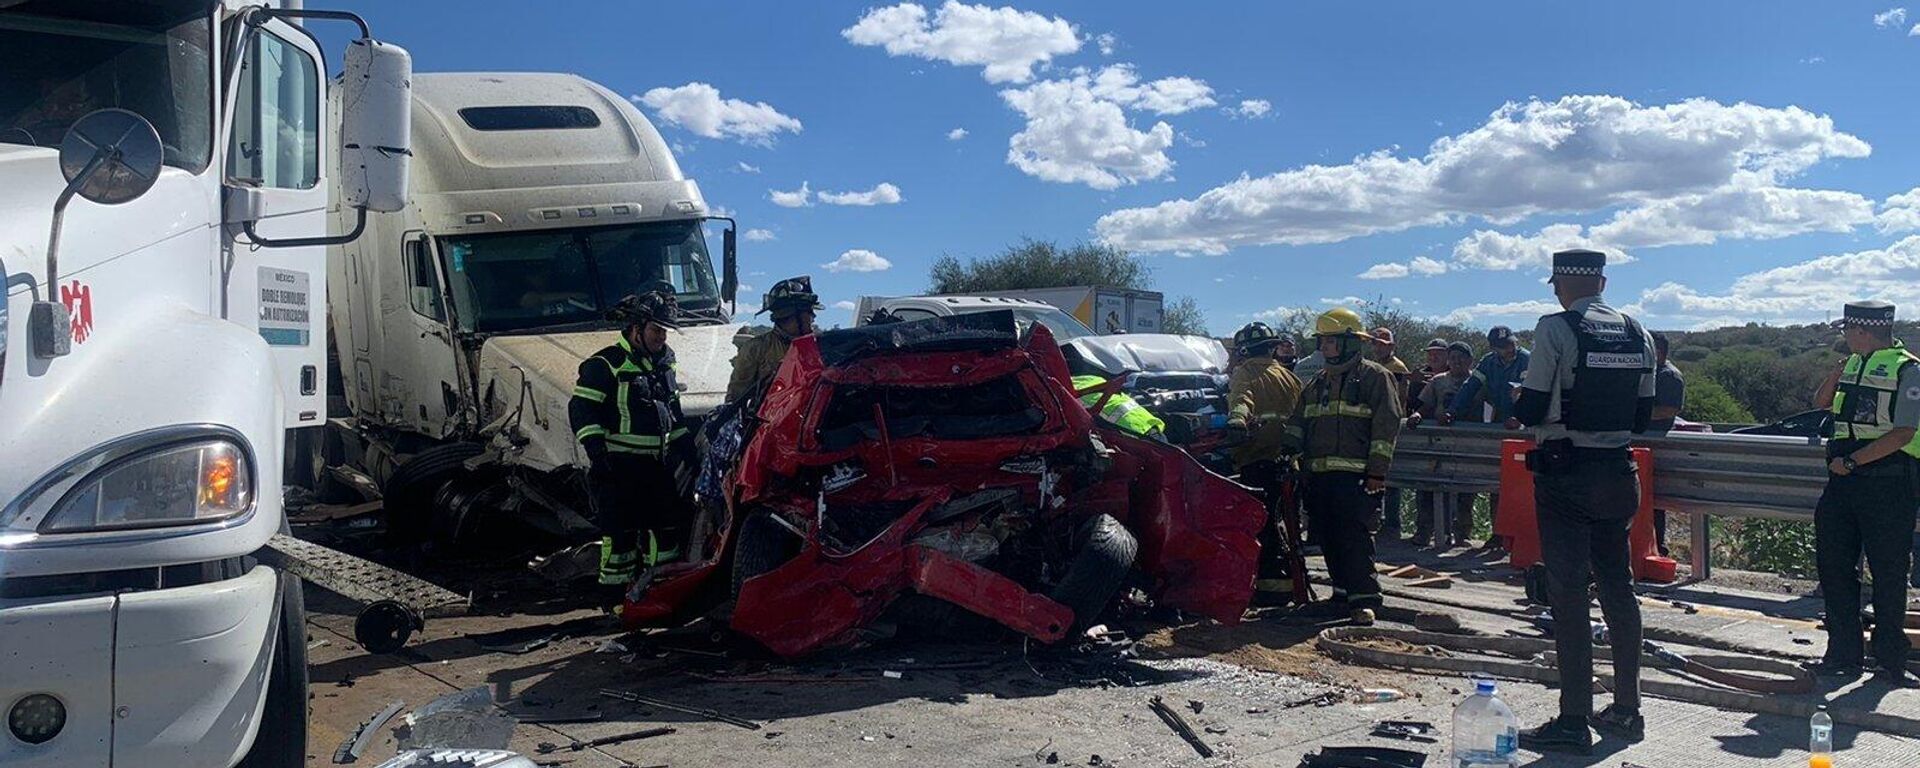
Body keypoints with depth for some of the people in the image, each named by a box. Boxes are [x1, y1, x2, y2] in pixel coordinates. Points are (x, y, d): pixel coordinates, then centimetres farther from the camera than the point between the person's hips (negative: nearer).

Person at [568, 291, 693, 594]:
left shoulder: (663, 365, 15)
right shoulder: (606, 364, -9)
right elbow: (582, 409, -13)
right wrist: (594, 445, -23)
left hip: (655, 463, 8)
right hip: (618, 465, -7)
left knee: (668, 520, 11)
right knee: (620, 528, -6)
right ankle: (616, 589, 5)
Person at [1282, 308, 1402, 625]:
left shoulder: (1375, 377, -1)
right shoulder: (1317, 383, 21)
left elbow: (1386, 426, -7)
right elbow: (1298, 424, 22)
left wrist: (1377, 471, -13)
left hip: (1356, 476, -7)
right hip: (1319, 474, 7)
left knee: (1355, 538, -12)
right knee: (1326, 536, 9)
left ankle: (1364, 598, -10)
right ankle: (1343, 589, 21)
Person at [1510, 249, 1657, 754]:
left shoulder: (1555, 329, -12)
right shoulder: (1636, 334, 7)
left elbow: (1532, 410, -14)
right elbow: (1643, 417, 11)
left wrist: (1519, 410, 8)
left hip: (1564, 473, -6)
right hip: (1617, 473, 6)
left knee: (1568, 593, -4)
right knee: (1617, 585, 15)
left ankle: (1574, 720, -1)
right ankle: (1627, 709, 24)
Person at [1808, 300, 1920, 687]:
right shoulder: (1853, 364, 13)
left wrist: (1851, 461, -17)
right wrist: (1838, 370, 12)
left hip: (1888, 485, -7)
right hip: (1844, 481, 7)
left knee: (1888, 575, 1)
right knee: (1833, 566, 8)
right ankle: (1843, 654, 18)